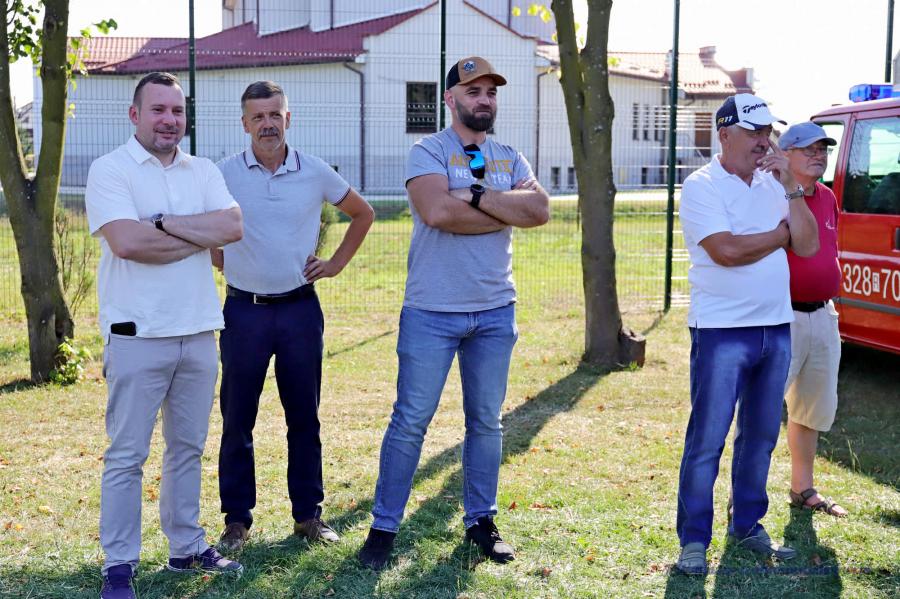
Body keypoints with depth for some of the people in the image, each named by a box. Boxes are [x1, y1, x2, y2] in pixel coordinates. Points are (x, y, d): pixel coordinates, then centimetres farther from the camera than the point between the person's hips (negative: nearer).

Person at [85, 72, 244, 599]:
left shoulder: (204, 172, 10)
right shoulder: (110, 170, -5)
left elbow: (233, 226, -7)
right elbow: (126, 242, -20)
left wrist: (164, 224, -15)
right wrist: (202, 236, -9)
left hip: (199, 333, 5)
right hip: (138, 335, -5)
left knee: (188, 448, 15)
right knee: (127, 455, 0)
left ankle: (187, 548, 27)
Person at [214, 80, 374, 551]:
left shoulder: (315, 173, 1)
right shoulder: (224, 175, -3)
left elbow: (362, 214, 16)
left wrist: (337, 263, 8)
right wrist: (224, 263, 4)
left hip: (300, 308, 1)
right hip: (244, 311, -1)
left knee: (304, 416, 7)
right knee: (237, 420, 3)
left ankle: (308, 514, 19)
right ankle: (237, 520, 14)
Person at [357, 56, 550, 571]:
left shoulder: (509, 159, 10)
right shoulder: (429, 152, -5)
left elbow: (541, 209, -7)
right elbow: (437, 211, -24)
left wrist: (478, 196, -16)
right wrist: (509, 211, -13)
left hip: (496, 311, 5)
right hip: (432, 313, -5)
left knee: (486, 421, 13)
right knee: (411, 422, 0)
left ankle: (481, 519, 26)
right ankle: (384, 527, 11)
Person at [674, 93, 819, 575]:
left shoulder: (774, 185, 10)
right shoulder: (702, 186, -8)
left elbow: (808, 246, 2)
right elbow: (727, 250, -20)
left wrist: (789, 186, -6)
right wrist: (782, 233, -5)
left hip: (776, 329, 6)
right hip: (722, 331, -6)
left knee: (761, 434, 14)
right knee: (707, 439, -2)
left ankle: (747, 525, 27)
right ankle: (693, 539, 6)